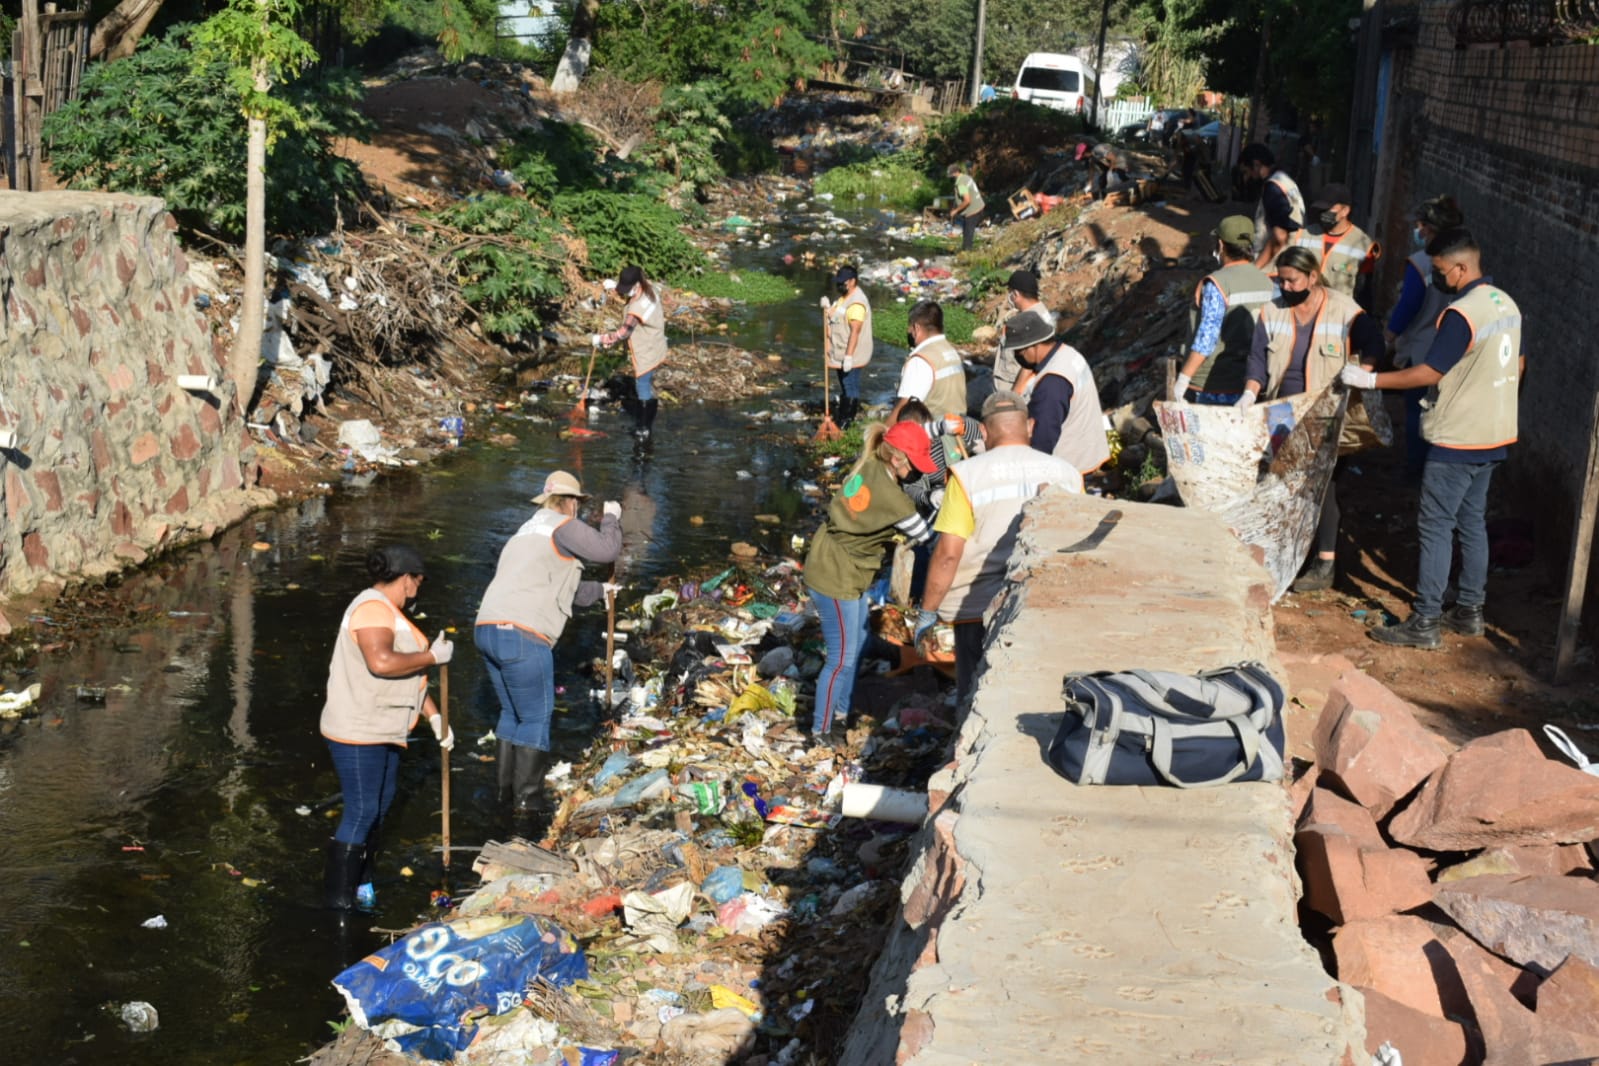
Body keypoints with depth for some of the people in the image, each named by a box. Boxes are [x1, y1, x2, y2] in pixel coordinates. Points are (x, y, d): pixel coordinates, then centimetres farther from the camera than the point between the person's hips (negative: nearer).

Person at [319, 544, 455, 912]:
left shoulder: (390, 612, 15)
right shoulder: (372, 609, -19)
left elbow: (410, 674, 19)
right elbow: (382, 662, -35)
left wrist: (434, 716, 15)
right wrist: (432, 656, -24)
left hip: (383, 730, 11)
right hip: (358, 732, -11)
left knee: (380, 803, 19)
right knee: (361, 811, -6)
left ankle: (361, 881, 32)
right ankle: (339, 896, 2)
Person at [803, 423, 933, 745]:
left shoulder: (869, 465, -4)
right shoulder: (888, 495, -26)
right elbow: (922, 534, -13)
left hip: (845, 573, 10)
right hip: (835, 579, -10)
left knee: (859, 646, 21)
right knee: (842, 658, 0)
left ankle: (842, 710, 36)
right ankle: (821, 729, 12)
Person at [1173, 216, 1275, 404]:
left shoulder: (1216, 284, -15)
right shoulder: (1267, 282, 5)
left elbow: (1205, 340, -20)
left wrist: (1182, 380, -15)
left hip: (1211, 389, -6)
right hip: (1249, 385, 6)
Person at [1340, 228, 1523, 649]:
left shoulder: (1461, 313, -21)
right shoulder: (1507, 304, 8)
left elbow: (1429, 373, -21)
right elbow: (1518, 365, 17)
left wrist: (1371, 380, -14)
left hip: (1457, 440, -9)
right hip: (1494, 437, 9)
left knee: (1436, 527, -4)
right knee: (1472, 523, 16)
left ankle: (1424, 622, -2)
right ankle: (1470, 611, 23)